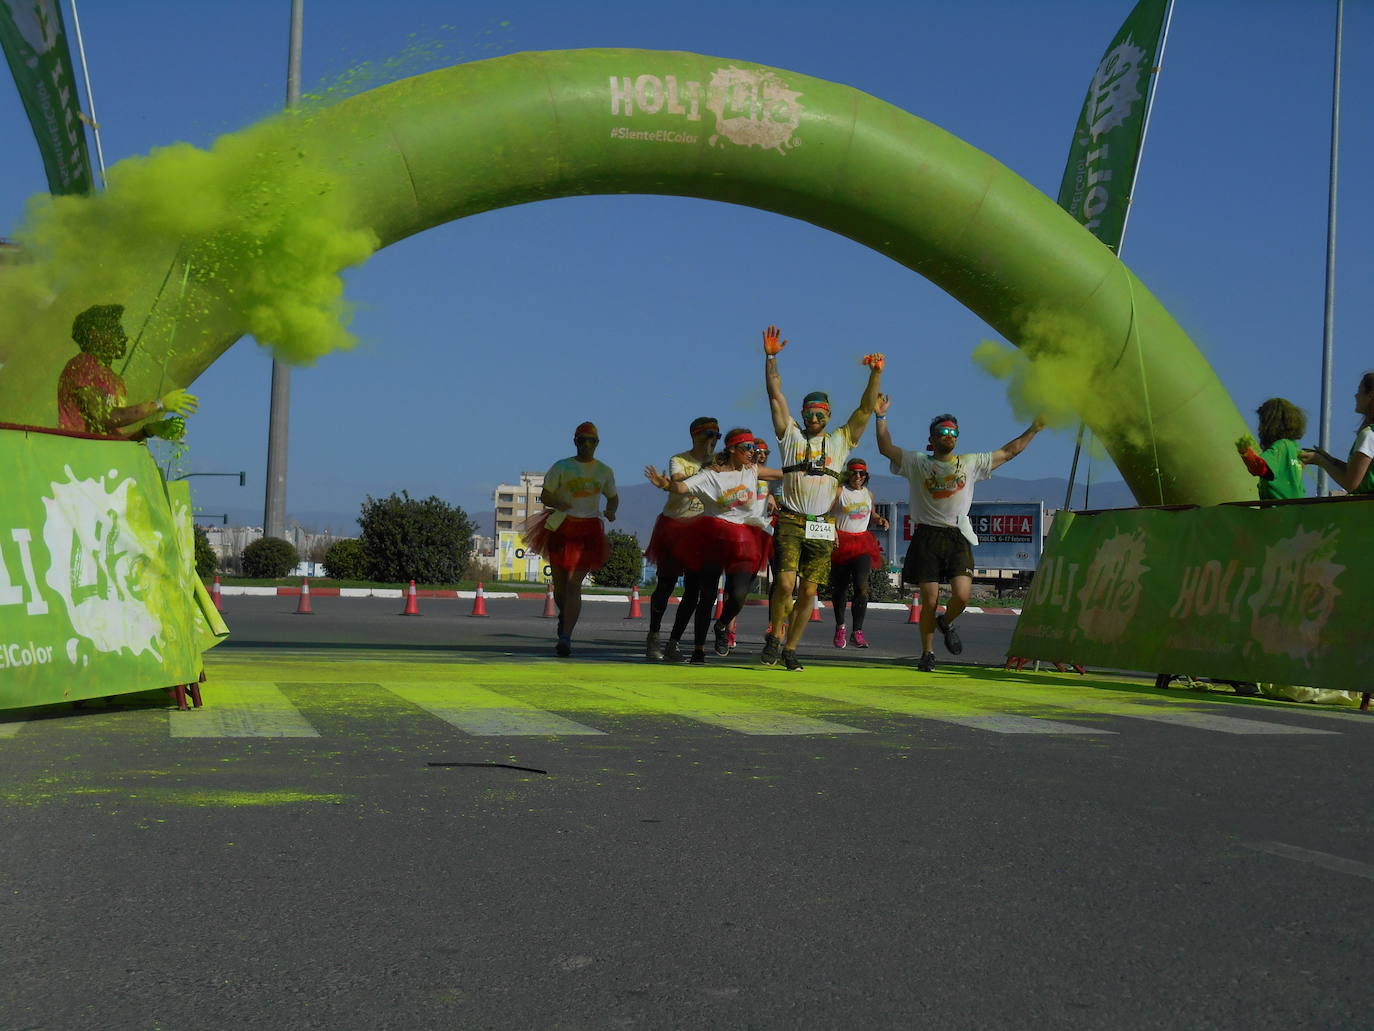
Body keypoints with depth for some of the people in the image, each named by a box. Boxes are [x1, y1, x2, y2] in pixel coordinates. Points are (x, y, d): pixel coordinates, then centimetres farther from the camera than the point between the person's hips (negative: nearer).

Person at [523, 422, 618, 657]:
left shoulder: (604, 471, 10)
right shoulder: (561, 467, 4)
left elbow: (613, 497, 23)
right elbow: (544, 496, 4)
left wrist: (611, 512, 0)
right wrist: (557, 503, -19)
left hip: (588, 530, 0)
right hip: (561, 527, 1)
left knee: (574, 584, -12)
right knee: (559, 582, 6)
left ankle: (565, 636, -15)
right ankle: (565, 616, 38)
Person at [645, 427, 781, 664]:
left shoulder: (752, 471, 9)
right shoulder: (711, 475, -3)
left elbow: (784, 474, 21)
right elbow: (681, 487, -15)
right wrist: (664, 484, -34)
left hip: (744, 539, 2)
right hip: (715, 537, -2)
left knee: (738, 594, -15)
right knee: (707, 595, 1)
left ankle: (723, 626, 18)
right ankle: (699, 649, 13)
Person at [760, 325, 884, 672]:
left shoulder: (840, 441, 14)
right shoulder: (790, 436, 10)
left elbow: (865, 409, 6)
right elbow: (775, 396, 2)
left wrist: (876, 374, -8)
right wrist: (771, 358, -8)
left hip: (823, 527, 2)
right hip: (791, 522, -2)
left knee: (809, 592, 1)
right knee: (785, 582, -17)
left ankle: (790, 649, 11)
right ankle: (775, 636, 4)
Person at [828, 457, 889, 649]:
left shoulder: (868, 494, 14)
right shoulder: (839, 491, -2)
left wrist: (880, 520, 9)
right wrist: (831, 531, -24)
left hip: (862, 543, 2)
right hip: (840, 542, -2)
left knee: (861, 585, -16)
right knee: (840, 587, 6)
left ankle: (858, 630, -14)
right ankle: (840, 627, 26)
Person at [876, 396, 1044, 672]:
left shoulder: (971, 463, 16)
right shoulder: (917, 463, 10)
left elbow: (1008, 452, 18)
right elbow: (886, 448, 2)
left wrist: (1034, 429, 14)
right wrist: (881, 417, -7)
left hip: (958, 538, 2)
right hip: (927, 537, -2)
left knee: (962, 595, -13)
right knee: (929, 600, -3)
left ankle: (946, 622, 21)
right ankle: (927, 653, 12)